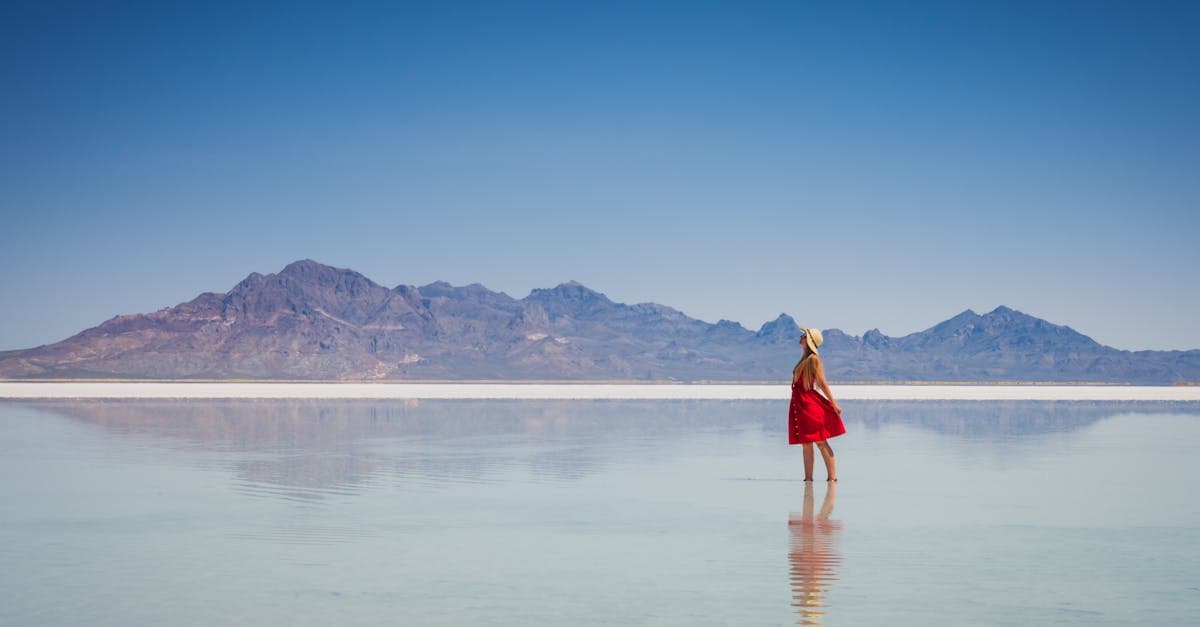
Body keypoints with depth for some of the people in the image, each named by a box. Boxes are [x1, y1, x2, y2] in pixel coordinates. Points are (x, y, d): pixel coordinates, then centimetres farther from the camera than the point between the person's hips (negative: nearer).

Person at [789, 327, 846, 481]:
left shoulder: (813, 359, -10)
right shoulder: (805, 358, 15)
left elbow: (822, 383, -13)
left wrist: (833, 403, -15)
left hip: (811, 405, -9)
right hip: (800, 404, 9)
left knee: (820, 442, -6)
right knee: (806, 444, 10)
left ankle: (832, 476, -4)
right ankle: (808, 478, 13)